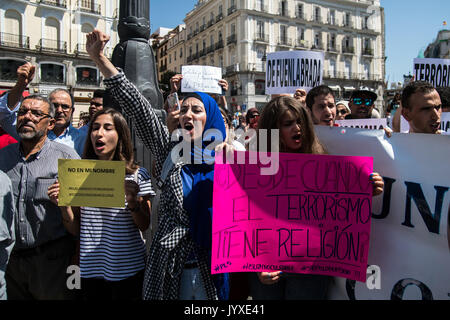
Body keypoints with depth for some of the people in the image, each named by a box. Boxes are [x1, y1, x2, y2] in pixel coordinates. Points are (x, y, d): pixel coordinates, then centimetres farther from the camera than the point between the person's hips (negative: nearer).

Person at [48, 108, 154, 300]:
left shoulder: (137, 175, -6)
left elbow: (145, 227, -5)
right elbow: (76, 230, 6)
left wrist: (133, 201, -22)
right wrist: (63, 205, -11)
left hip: (127, 270, -2)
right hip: (90, 270, 3)